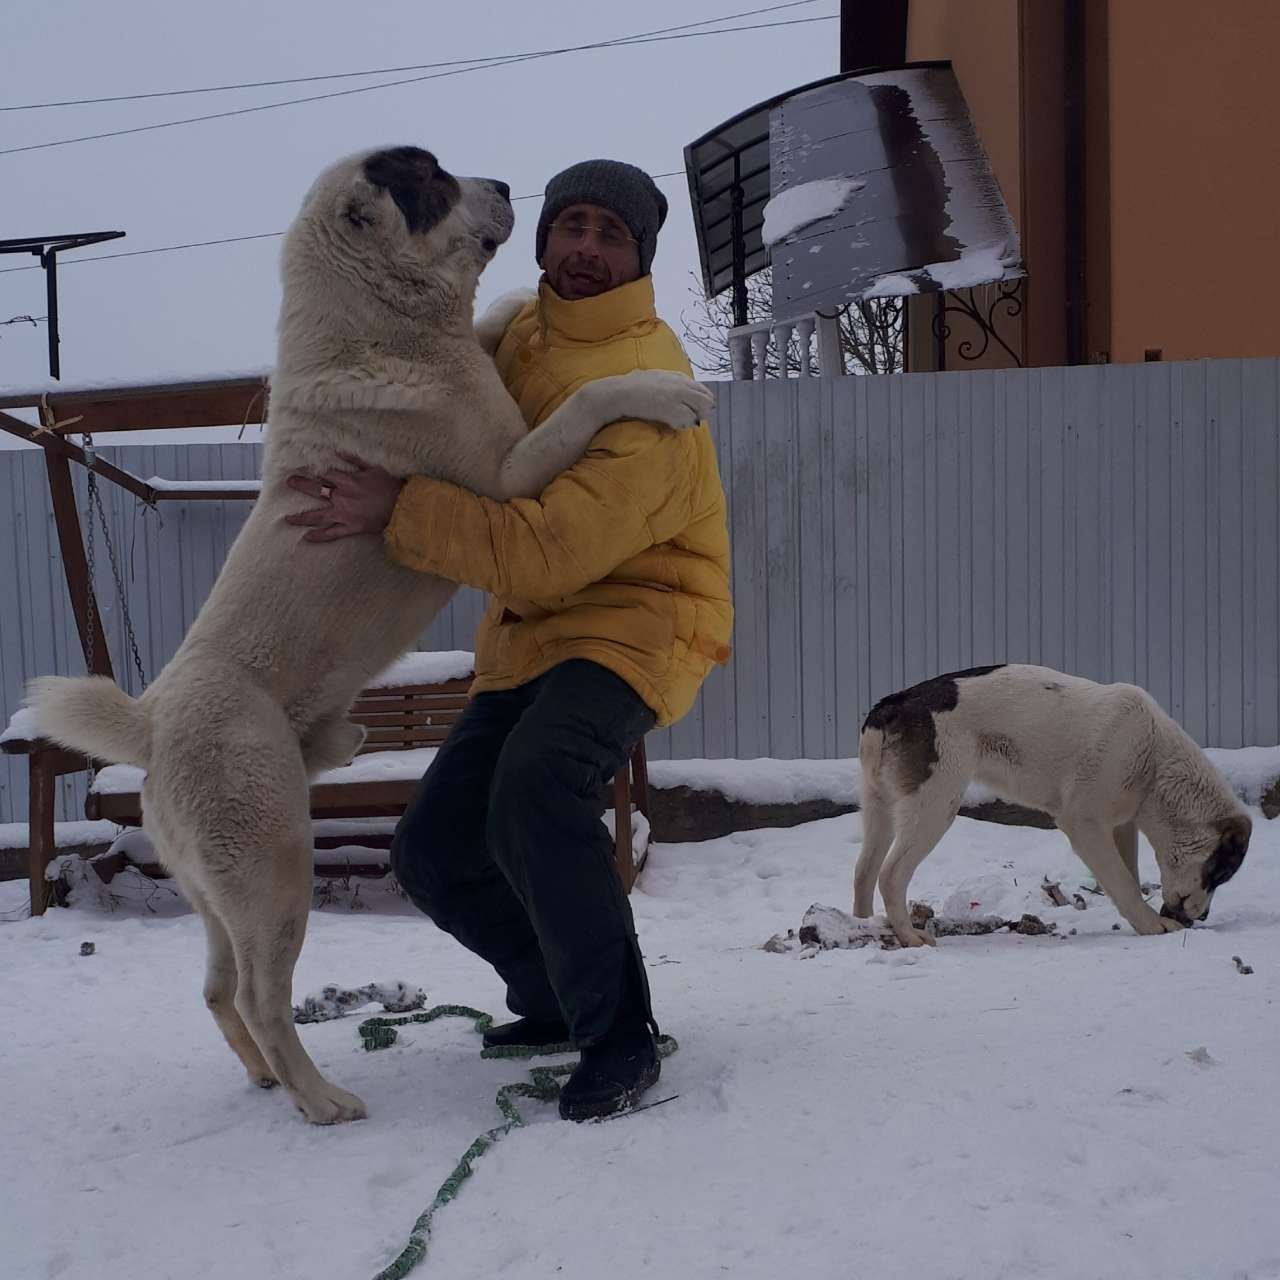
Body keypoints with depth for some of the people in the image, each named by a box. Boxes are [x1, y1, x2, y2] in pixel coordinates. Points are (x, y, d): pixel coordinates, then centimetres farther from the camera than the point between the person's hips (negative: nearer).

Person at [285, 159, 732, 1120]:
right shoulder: (524, 334, 8)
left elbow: (549, 550, -28)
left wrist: (398, 511, -27)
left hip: (634, 621, -8)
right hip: (530, 635, 8)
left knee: (533, 790, -35)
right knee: (435, 850, 3)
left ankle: (620, 1035, -19)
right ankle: (559, 1000, 26)